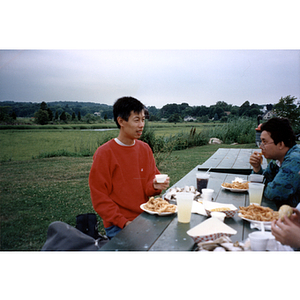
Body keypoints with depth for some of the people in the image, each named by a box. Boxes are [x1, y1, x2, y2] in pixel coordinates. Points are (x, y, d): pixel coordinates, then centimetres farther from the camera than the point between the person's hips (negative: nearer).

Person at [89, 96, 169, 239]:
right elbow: (99, 198, -9)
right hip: (118, 226, -5)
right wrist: (124, 222, -15)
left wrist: (155, 186, -11)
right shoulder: (104, 153, -9)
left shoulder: (145, 149, 7)